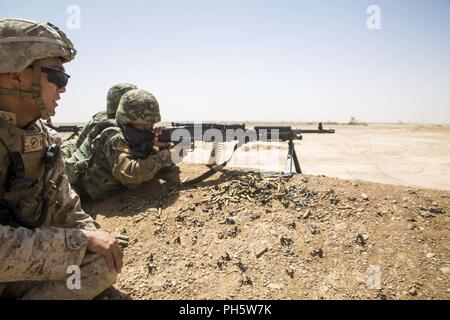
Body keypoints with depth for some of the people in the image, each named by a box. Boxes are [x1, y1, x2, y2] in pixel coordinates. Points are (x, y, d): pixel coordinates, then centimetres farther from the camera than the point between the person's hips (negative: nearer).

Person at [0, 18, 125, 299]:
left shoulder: (44, 137, 1)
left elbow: (67, 209, 8)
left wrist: (94, 237, -6)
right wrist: (81, 240, -26)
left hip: (25, 263, 7)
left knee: (104, 262, -6)